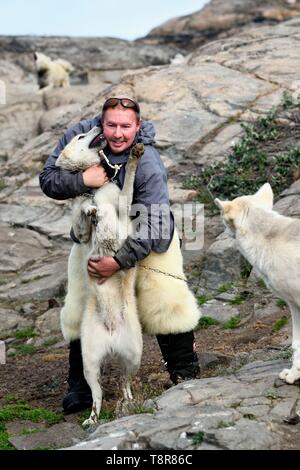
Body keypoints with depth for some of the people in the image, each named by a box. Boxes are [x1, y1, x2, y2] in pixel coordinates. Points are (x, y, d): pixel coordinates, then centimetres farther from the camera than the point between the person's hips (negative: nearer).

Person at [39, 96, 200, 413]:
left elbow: (153, 225, -33)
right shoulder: (80, 135, -21)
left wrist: (120, 261, -41)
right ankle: (80, 386, 16)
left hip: (145, 243, -3)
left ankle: (185, 375, 20)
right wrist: (81, 180, -37)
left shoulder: (149, 166, -31)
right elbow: (48, 179, -17)